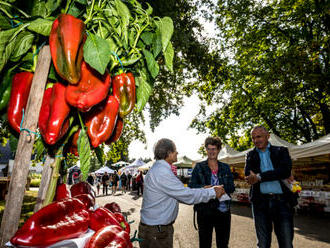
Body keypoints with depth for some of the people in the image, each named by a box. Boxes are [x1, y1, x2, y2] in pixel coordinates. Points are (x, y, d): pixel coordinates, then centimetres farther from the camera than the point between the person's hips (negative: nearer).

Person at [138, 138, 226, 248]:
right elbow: (187, 195, -22)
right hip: (156, 230, -9)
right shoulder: (161, 172, -25)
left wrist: (205, 190, 10)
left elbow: (180, 192, 13)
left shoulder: (159, 169, 9)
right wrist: (213, 192, -10)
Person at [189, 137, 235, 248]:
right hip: (204, 210, -2)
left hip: (223, 210, 3)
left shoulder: (225, 167, 9)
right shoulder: (199, 167, 2)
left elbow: (231, 187, 3)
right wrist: (204, 188, -24)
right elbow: (191, 186, -4)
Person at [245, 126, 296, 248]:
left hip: (282, 201, -1)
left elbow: (286, 171, -11)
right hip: (260, 202, 1)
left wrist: (259, 177, -15)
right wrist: (277, 175, -13)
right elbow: (248, 175, -5)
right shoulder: (250, 155, 11)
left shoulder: (281, 151, 7)